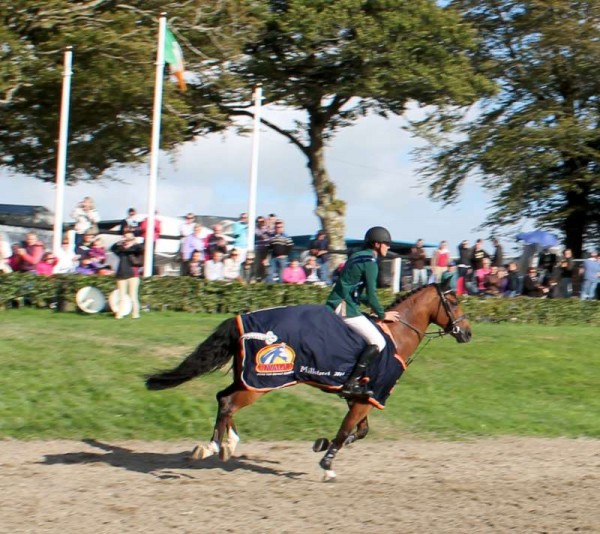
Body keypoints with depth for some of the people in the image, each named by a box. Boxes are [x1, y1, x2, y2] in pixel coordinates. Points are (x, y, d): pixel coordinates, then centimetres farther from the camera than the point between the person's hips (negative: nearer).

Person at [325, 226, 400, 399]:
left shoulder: (358, 257, 19)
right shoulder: (370, 261, -11)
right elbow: (371, 294, -14)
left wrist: (377, 309, 22)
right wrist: (382, 315, -1)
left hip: (337, 306, 10)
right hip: (345, 308, -10)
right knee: (378, 342, -14)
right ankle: (351, 383, -21)